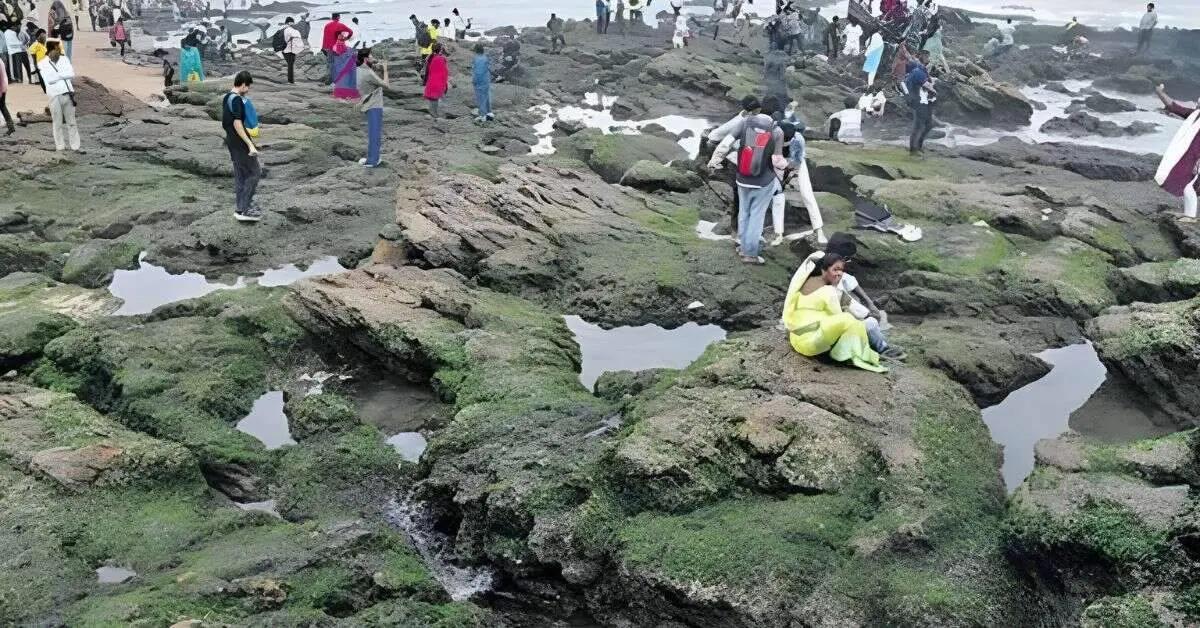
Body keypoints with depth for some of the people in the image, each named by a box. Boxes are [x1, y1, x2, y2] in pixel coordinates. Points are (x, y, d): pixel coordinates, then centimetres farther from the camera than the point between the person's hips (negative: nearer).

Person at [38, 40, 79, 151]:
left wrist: (57, 75, -9)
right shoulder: (43, 64, -2)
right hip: (55, 96, -3)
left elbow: (71, 73, -4)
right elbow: (49, 79, -15)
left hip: (68, 94, 3)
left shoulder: (64, 59, 9)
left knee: (71, 121, 8)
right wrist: (63, 75, -8)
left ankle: (75, 146, 13)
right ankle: (60, 146, 13)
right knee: (58, 123, 4)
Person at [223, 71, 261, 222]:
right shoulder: (236, 99, -17)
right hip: (239, 142, -10)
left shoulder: (226, 98, 12)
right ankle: (243, 209, -5)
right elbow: (237, 124, -23)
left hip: (231, 140, 10)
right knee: (254, 172, -3)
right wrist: (250, 144, -23)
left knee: (240, 175, 14)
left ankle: (241, 208, 18)